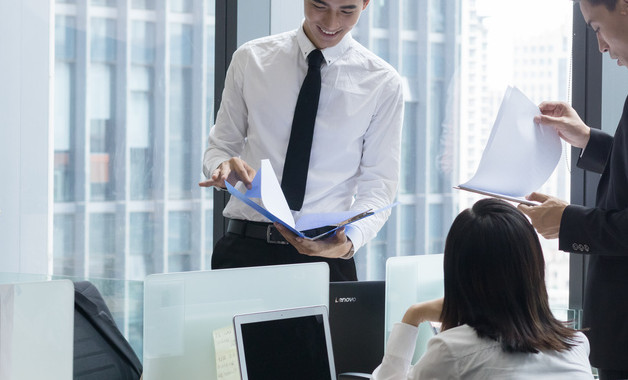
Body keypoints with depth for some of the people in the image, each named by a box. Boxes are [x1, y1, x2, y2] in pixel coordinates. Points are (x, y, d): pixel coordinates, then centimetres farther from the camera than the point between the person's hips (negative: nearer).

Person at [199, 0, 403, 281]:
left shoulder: (384, 83, 3)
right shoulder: (250, 60, 7)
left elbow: (379, 184, 0)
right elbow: (220, 146, 13)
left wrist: (349, 241, -20)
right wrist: (224, 168, -13)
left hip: (325, 250, 0)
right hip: (246, 248, 1)